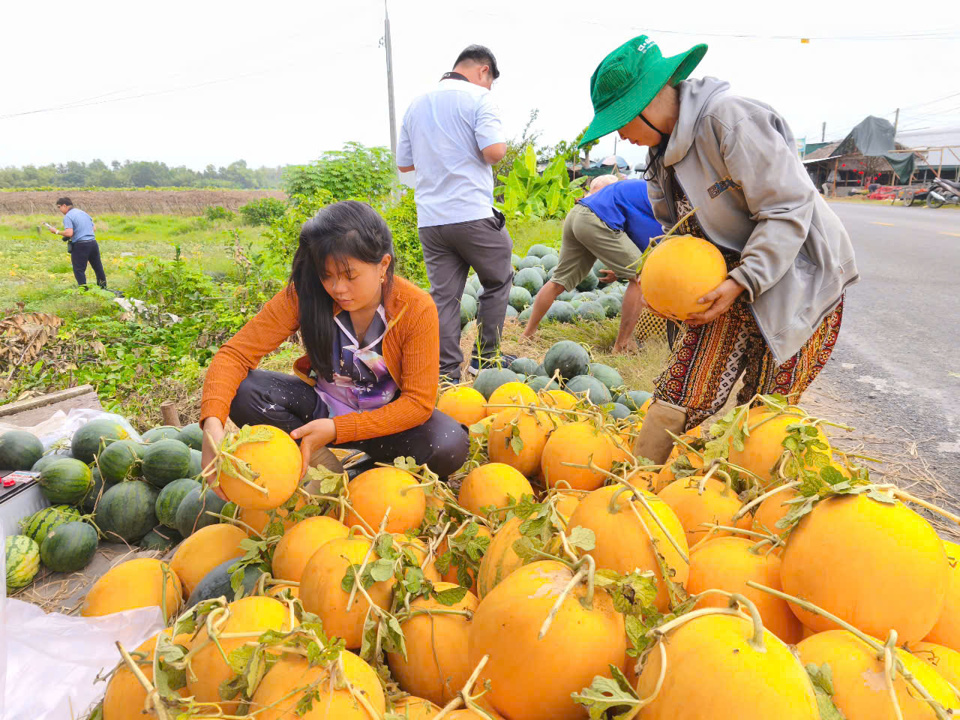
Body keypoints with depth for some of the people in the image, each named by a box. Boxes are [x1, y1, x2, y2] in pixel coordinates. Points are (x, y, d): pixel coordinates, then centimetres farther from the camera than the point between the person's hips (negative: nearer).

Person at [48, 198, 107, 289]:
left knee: (79, 270, 3)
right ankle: (103, 287, 26)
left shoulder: (68, 216, -9)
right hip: (93, 242, 7)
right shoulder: (83, 212, 14)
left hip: (80, 245, -7)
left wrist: (57, 232, -5)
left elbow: (69, 233, -19)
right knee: (98, 267, 17)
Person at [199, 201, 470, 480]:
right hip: (321, 404, 2)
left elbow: (419, 401, -21)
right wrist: (212, 423, -39)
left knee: (449, 447, -31)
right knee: (243, 393, -25)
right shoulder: (303, 295, -19)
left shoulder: (417, 309, -22)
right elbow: (236, 353, -20)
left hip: (386, 415, -1)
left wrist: (337, 429, -31)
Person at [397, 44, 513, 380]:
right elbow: (494, 152, -16)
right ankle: (485, 359, 16)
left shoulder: (416, 105, 16)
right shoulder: (478, 99, -4)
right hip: (472, 214, -5)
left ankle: (446, 372, 7)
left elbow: (404, 163, 20)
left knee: (443, 294, 7)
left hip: (430, 219, 6)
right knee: (498, 282, 13)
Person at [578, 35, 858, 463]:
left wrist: (742, 282, -24)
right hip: (731, 284, 7)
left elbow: (789, 209, -20)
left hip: (795, 281, -6)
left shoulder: (729, 119, -19)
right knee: (679, 394, -3)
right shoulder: (665, 147, 8)